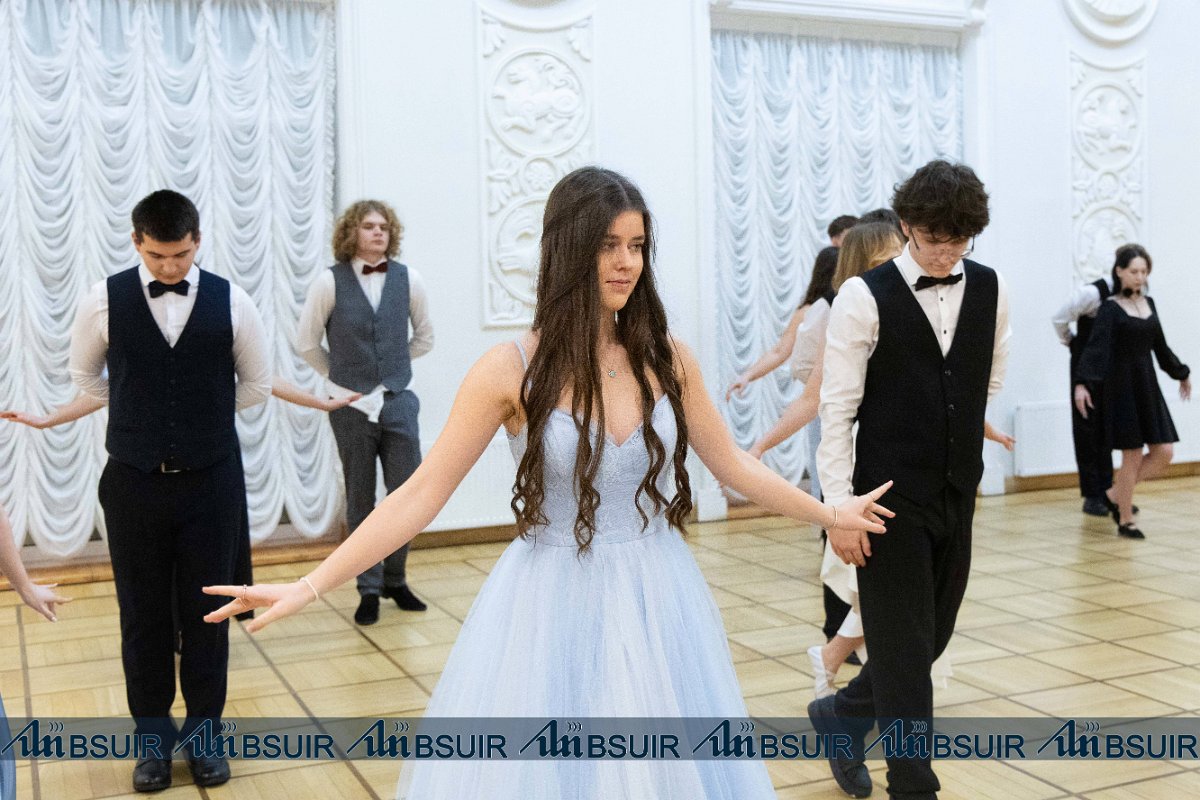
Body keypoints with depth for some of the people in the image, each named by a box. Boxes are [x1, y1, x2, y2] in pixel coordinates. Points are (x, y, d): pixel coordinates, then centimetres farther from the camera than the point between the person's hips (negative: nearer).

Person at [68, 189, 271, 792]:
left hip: (212, 480, 0)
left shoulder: (231, 302, -5)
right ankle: (154, 736, 26)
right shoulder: (105, 300, -4)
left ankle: (204, 733, 25)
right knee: (143, 614, 10)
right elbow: (85, 375, 13)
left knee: (207, 613, 9)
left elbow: (257, 385, 9)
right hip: (133, 481, 0)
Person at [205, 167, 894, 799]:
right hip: (552, 610, -3)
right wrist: (309, 587, -13)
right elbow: (421, 494, -9)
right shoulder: (513, 370, -10)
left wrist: (832, 513, 16)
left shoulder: (668, 357, -1)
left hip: (657, 605, 3)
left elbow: (734, 465, 11)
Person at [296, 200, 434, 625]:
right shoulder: (330, 281, -7)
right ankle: (369, 588, 20)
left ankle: (394, 579, 23)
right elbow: (306, 341, 3)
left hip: (398, 401, 2)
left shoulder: (407, 279, -1)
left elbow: (424, 337, 14)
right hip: (351, 405, -2)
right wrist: (340, 373, 10)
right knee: (361, 500, 8)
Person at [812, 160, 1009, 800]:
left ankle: (840, 715, 39)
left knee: (931, 636, 15)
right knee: (903, 644, 1)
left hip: (958, 496, 6)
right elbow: (836, 407, -11)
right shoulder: (865, 298, -11)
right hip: (891, 500, -5)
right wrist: (840, 507, -13)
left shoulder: (989, 290, 4)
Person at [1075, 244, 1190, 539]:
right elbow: (1096, 347, -21)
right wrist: (1082, 383, -33)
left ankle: (1116, 495, 19)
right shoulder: (1110, 308, -9)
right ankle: (1125, 520, 12)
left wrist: (1181, 373, 31)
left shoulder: (1149, 303, 10)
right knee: (1133, 456, -3)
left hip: (1147, 384, 7)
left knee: (1164, 452, 1)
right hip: (1122, 386, -7)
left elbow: (1160, 345, 22)